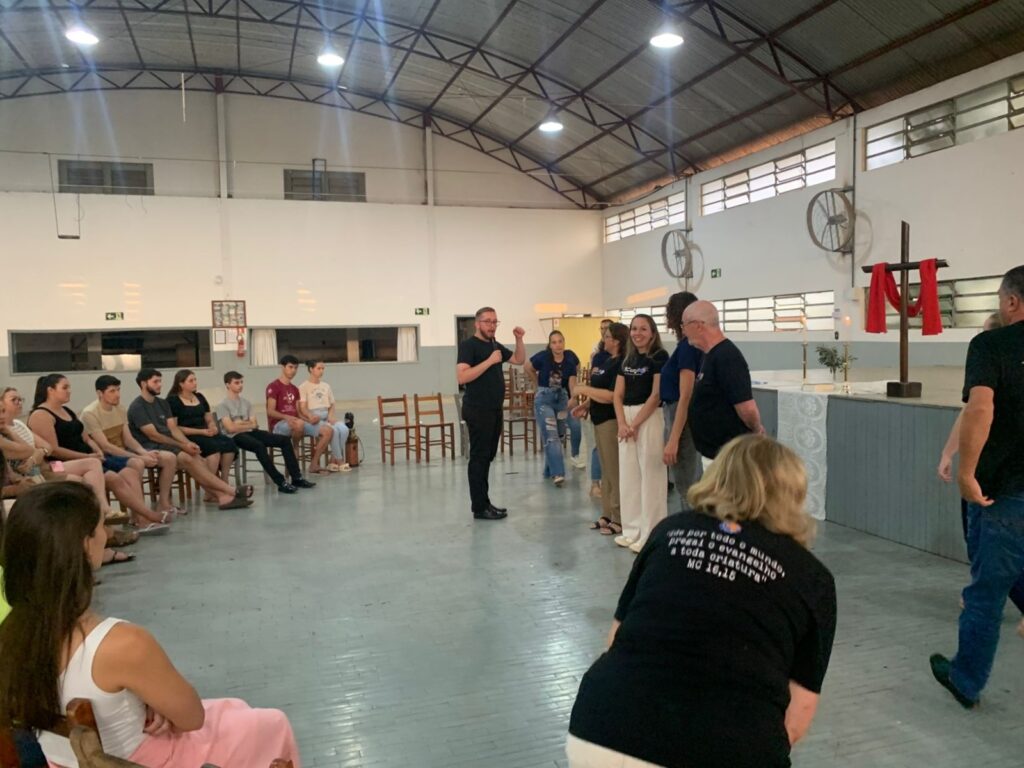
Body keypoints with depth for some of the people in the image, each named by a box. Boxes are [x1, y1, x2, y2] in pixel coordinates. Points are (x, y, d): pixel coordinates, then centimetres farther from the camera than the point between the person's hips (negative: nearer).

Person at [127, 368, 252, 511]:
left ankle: (222, 496, -34)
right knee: (187, 459, -28)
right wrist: (182, 445, -15)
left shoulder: (162, 403, 17)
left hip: (168, 445, 7)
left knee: (199, 461, -20)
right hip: (150, 449, -7)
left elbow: (173, 428, 8)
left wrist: (188, 443, -11)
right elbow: (153, 435, -13)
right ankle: (231, 490, -32)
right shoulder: (137, 407, -6)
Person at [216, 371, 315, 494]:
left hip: (251, 432, 7)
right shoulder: (223, 405, 0)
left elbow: (255, 424, 11)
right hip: (235, 436, -7)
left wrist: (242, 423, -6)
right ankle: (281, 482, -37)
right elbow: (231, 428, -11)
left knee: (285, 440, -10)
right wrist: (248, 424, 0)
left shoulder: (246, 403, 20)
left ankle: (296, 478, -13)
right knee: (259, 446, -38)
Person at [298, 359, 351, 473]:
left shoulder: (326, 386, 19)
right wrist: (311, 416, -26)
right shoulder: (304, 387, 1)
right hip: (314, 419, -5)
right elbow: (303, 408, -7)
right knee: (333, 430, -33)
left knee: (344, 429, -26)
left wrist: (331, 415, -4)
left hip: (327, 416, 5)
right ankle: (339, 461, -21)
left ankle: (333, 461, -17)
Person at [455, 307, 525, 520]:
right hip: (478, 411, -9)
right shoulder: (468, 345, -11)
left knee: (487, 457, 12)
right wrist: (490, 361, -23)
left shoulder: (495, 345, 15)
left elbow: (519, 360, 22)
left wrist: (519, 339, 5)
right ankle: (479, 508, -1)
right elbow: (461, 377, -23)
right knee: (479, 458, -5)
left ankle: (484, 502, 20)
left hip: (494, 410, 9)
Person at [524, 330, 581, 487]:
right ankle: (557, 473, -17)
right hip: (544, 399, -4)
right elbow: (528, 368, 2)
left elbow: (572, 383, -7)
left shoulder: (570, 359, -7)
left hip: (561, 398, 4)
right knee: (551, 436, -13)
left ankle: (549, 470, 26)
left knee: (558, 435, 11)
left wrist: (574, 398, -22)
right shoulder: (543, 357, -13)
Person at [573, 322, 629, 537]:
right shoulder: (604, 359, 14)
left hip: (611, 420, -10)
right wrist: (586, 405, 8)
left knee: (614, 471, -3)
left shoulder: (621, 364, -15)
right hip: (599, 419, 10)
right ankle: (607, 515, 24)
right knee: (606, 470, 15)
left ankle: (619, 519, 5)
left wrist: (585, 390, -14)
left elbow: (612, 395, -24)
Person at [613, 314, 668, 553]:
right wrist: (622, 423, -6)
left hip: (649, 418, -7)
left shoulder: (659, 356, -6)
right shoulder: (627, 359, 12)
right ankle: (632, 529, 20)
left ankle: (651, 534, 5)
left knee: (650, 475, -3)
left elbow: (656, 395, -13)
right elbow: (617, 395, 9)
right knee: (628, 475, 10)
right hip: (625, 419, 7)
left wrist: (635, 424, -13)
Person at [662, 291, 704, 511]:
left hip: (682, 419, -10)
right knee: (695, 486, 16)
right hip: (685, 419, 10)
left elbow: (685, 397, -22)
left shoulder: (686, 347, -18)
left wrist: (673, 440, -23)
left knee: (686, 488, -1)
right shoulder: (691, 345, 10)